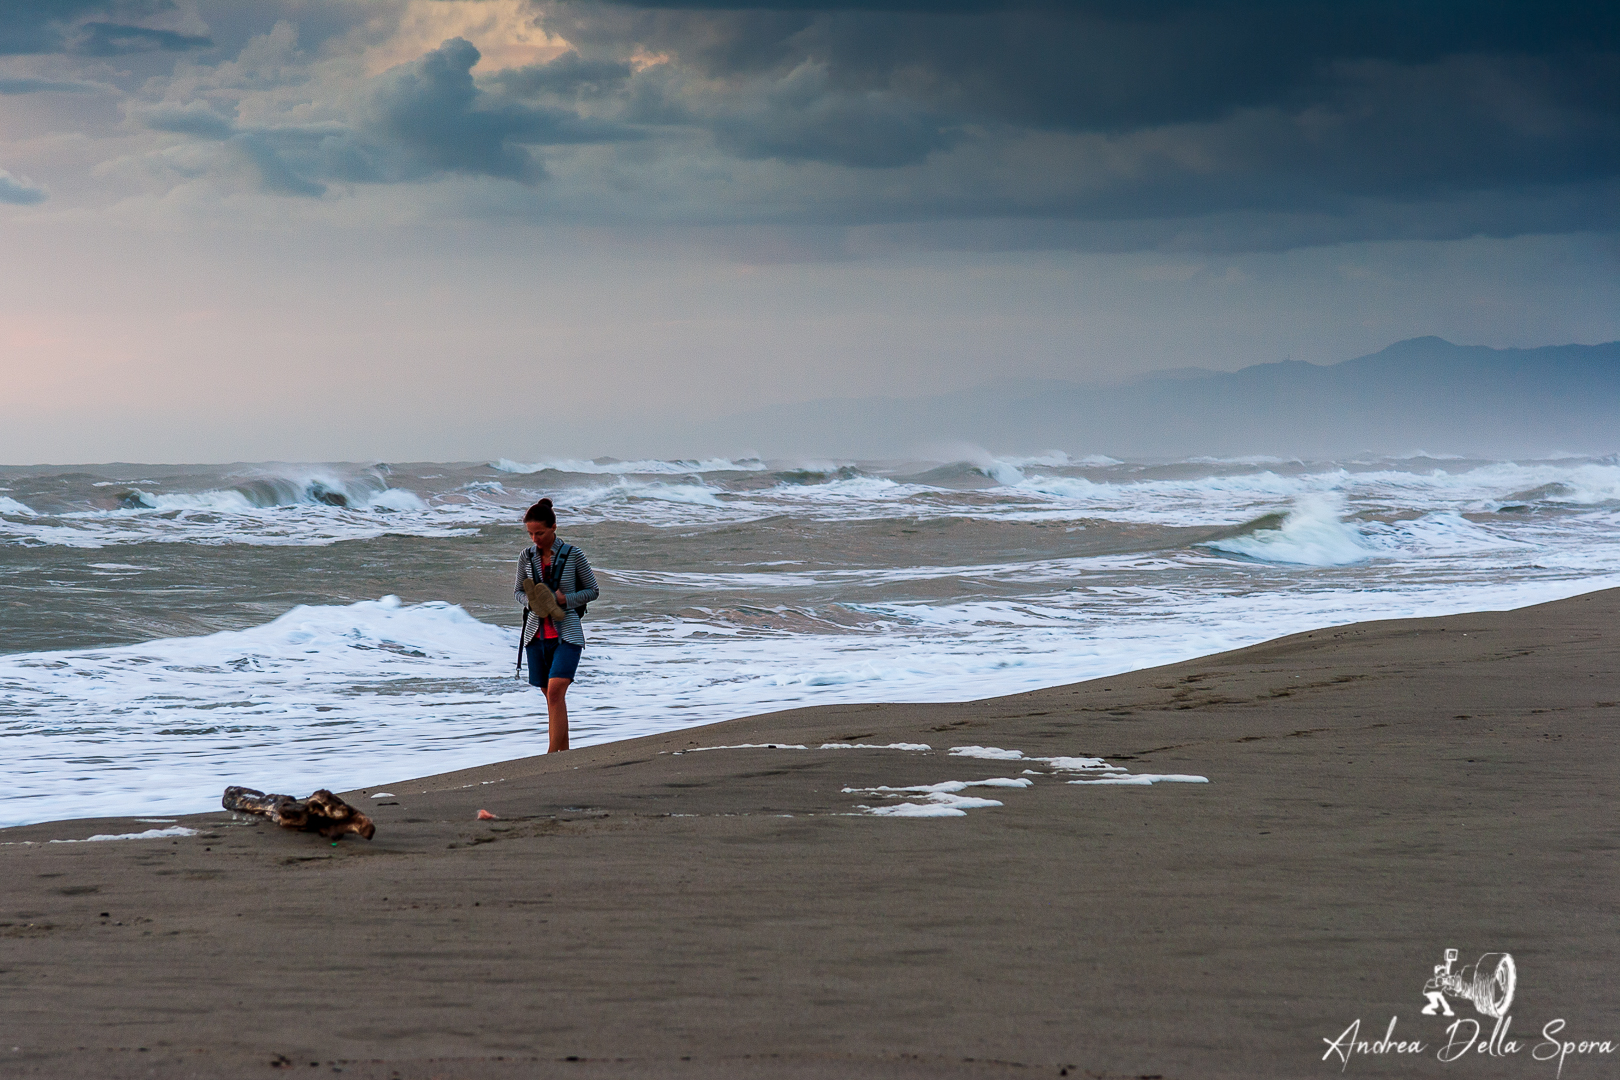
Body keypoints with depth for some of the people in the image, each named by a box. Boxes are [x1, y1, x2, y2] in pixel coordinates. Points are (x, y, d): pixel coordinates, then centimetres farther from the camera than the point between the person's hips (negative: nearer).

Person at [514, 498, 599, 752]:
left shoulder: (573, 555, -6)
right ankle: (564, 753, 23)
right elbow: (518, 591, 14)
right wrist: (530, 603, -9)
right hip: (537, 633, 4)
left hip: (566, 633, -4)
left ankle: (552, 755, -21)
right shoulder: (527, 557, 3)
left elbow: (593, 591, 1)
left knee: (555, 692, -18)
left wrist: (564, 599, -15)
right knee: (552, 696, 11)